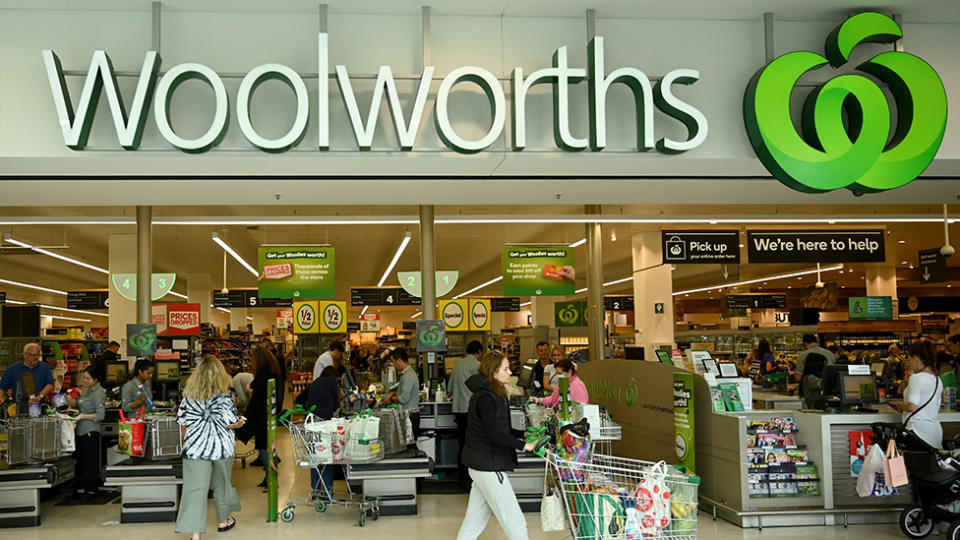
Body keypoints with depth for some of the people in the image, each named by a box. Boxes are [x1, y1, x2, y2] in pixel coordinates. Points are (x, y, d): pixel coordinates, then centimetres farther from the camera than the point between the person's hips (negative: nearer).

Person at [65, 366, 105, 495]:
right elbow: (77, 404, 22)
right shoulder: (86, 390, 14)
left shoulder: (98, 393, -14)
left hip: (91, 431, -9)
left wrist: (83, 416, -20)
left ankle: (91, 489, 6)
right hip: (81, 430, 9)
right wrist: (69, 400, 4)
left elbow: (100, 415, -18)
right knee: (80, 459, 13)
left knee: (90, 460, -2)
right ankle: (81, 487, 21)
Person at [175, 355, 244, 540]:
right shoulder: (224, 395, -8)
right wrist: (240, 422, 9)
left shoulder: (189, 395, 2)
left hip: (195, 448, 1)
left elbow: (183, 424, 6)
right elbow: (231, 423, -13)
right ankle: (223, 520, 37)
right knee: (221, 484, 19)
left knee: (195, 489, -2)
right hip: (222, 446, -1)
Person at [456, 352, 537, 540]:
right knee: (514, 521, -4)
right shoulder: (486, 398, -19)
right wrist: (524, 446, -22)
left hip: (483, 465, 10)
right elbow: (495, 435, -24)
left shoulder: (491, 395, 13)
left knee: (476, 518, 15)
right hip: (488, 466, -10)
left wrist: (524, 434, 12)